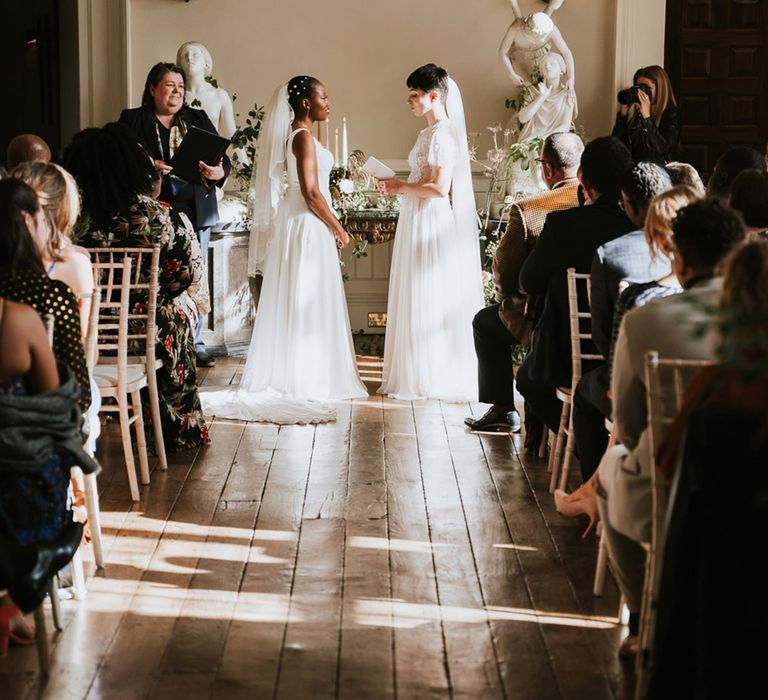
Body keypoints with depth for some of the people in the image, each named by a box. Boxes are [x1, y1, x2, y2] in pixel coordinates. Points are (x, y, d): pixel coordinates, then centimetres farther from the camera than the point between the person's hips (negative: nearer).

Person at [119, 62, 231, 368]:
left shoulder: (198, 119, 16)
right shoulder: (133, 120, 8)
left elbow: (223, 158, 10)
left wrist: (219, 172, -13)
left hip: (195, 210, 3)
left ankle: (195, 343, 11)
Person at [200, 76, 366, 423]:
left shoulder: (293, 135, 13)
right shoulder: (304, 137, -15)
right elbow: (311, 193, -20)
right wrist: (337, 227, -12)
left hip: (295, 222, 9)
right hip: (308, 225, -9)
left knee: (292, 303, 12)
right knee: (308, 304, -4)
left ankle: (285, 374, 17)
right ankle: (307, 379, 1)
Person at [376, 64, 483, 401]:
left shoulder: (442, 134, -15)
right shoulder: (429, 133, 14)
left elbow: (439, 188, -22)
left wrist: (402, 187, -12)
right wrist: (398, 186, 8)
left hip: (432, 223, -10)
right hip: (417, 221, 10)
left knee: (429, 302, -3)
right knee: (416, 301, 13)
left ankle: (431, 377, 5)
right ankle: (414, 374, 20)